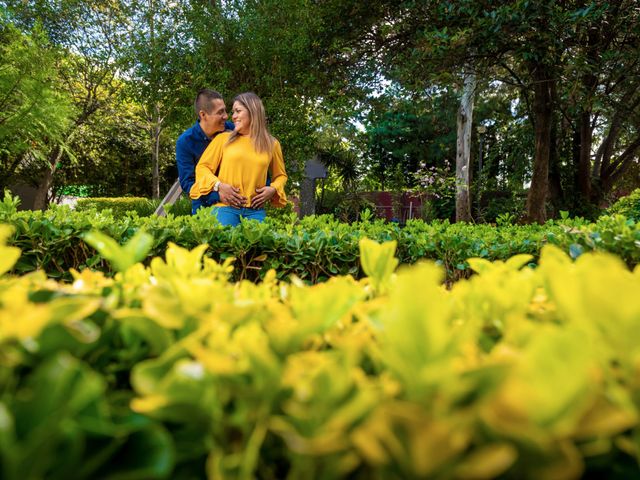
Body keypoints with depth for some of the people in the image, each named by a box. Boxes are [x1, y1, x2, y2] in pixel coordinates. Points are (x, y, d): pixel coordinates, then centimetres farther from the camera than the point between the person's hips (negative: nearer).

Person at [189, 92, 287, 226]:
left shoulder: (271, 144, 13)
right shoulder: (223, 138, 9)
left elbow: (280, 175, 24)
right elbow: (202, 167, 9)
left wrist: (273, 189, 3)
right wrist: (219, 185, -8)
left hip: (255, 211, 1)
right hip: (226, 208, -1)